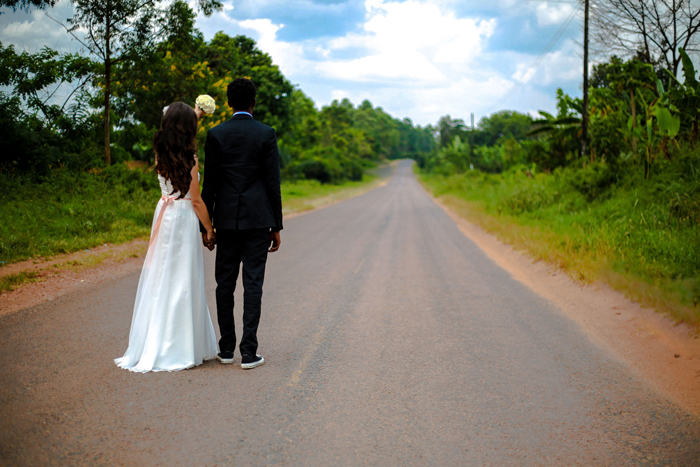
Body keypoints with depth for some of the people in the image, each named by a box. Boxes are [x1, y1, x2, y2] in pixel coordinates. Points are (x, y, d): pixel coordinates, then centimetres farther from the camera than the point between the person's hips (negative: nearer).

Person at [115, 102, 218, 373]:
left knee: (159, 280, 11)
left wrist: (193, 114, 39)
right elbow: (196, 200, -10)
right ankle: (178, 348, 4)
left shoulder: (161, 152, 4)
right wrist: (209, 230, 0)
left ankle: (151, 346, 19)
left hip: (163, 216, 7)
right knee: (181, 282, -1)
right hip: (183, 219, -7)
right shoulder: (189, 158, -14)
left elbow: (173, 128, 27)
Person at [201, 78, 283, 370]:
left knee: (225, 284, 10)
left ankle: (226, 349, 17)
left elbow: (209, 183, 1)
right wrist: (276, 226, 3)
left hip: (226, 219, 2)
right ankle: (248, 352, 1)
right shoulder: (266, 134, -2)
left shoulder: (216, 134, 1)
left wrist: (205, 224, 8)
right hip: (257, 220, -1)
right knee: (253, 284, 0)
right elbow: (273, 183, -3)